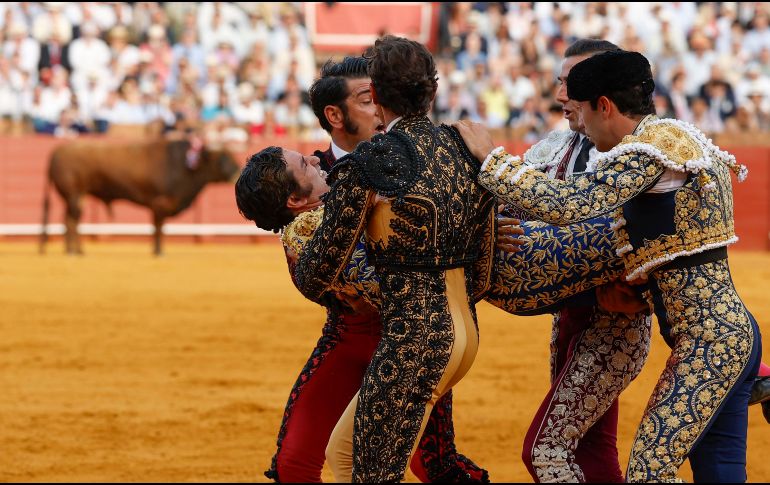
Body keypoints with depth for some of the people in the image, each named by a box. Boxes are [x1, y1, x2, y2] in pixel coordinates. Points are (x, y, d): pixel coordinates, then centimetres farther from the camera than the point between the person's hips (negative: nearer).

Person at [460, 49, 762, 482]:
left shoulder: (655, 143, -14)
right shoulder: (683, 138, 17)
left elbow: (565, 205, -22)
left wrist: (492, 158, -10)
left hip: (709, 340, -10)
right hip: (732, 333, 10)